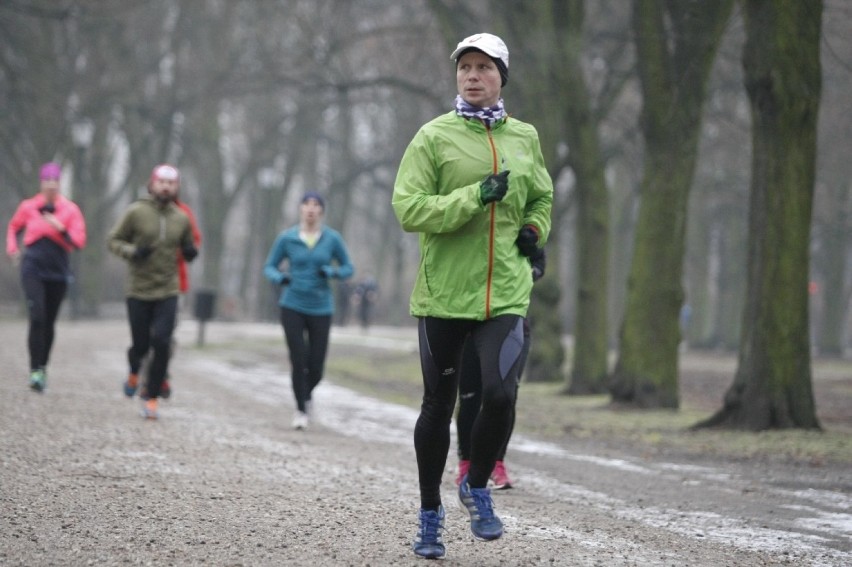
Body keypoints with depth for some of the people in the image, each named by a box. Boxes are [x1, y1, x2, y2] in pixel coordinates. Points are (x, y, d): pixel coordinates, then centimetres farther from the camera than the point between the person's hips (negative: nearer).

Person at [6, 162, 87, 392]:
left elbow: (79, 241, -5)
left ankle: (43, 367, 25)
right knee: (37, 317, -17)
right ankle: (35, 370, -16)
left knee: (49, 322, 8)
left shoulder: (70, 210, 0)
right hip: (33, 269, -1)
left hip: (58, 271, 1)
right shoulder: (28, 207, 3)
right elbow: (13, 228, 22)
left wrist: (61, 228, -19)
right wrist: (12, 248, 7)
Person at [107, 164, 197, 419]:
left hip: (168, 292, 1)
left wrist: (191, 252, -6)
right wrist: (132, 252, -20)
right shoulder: (136, 212, -6)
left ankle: (151, 398, -1)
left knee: (161, 343, -13)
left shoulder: (181, 219, 3)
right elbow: (113, 240, -1)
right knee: (141, 345, 5)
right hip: (139, 292, -1)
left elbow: (187, 248, 18)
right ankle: (134, 373, 42)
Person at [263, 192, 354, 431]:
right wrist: (279, 277, -16)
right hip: (292, 306, -1)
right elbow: (269, 267, 6)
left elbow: (348, 268, 7)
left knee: (316, 367, 2)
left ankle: (307, 395, 36)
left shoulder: (333, 239, -2)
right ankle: (301, 410, 8)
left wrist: (331, 272, -14)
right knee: (298, 361, -10)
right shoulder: (287, 238, -2)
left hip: (321, 309, 1)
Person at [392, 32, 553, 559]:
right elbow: (409, 209, -12)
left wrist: (535, 230, 7)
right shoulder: (434, 136, -3)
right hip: (443, 293, -2)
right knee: (439, 406, 8)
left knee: (501, 395, -16)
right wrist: (476, 197, -19)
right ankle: (431, 515, 25)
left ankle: (478, 487, 11)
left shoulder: (524, 137, 10)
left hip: (506, 293, 2)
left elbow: (541, 198, 28)